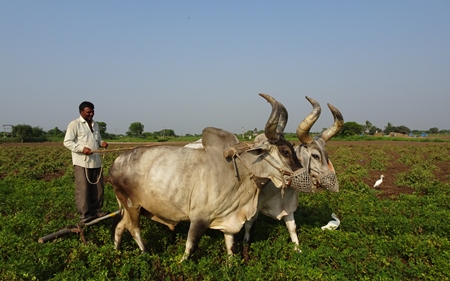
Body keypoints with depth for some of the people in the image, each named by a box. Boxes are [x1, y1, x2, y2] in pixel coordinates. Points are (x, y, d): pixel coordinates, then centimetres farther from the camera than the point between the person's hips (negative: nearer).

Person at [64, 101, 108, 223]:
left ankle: (96, 210, 21)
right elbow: (67, 142, -7)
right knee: (83, 189, -6)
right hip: (82, 162, -6)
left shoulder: (95, 125, 17)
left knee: (98, 188, 9)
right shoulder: (74, 124, -3)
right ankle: (84, 214, 0)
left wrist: (101, 143, 5)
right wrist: (81, 148, -19)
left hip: (96, 162, 6)